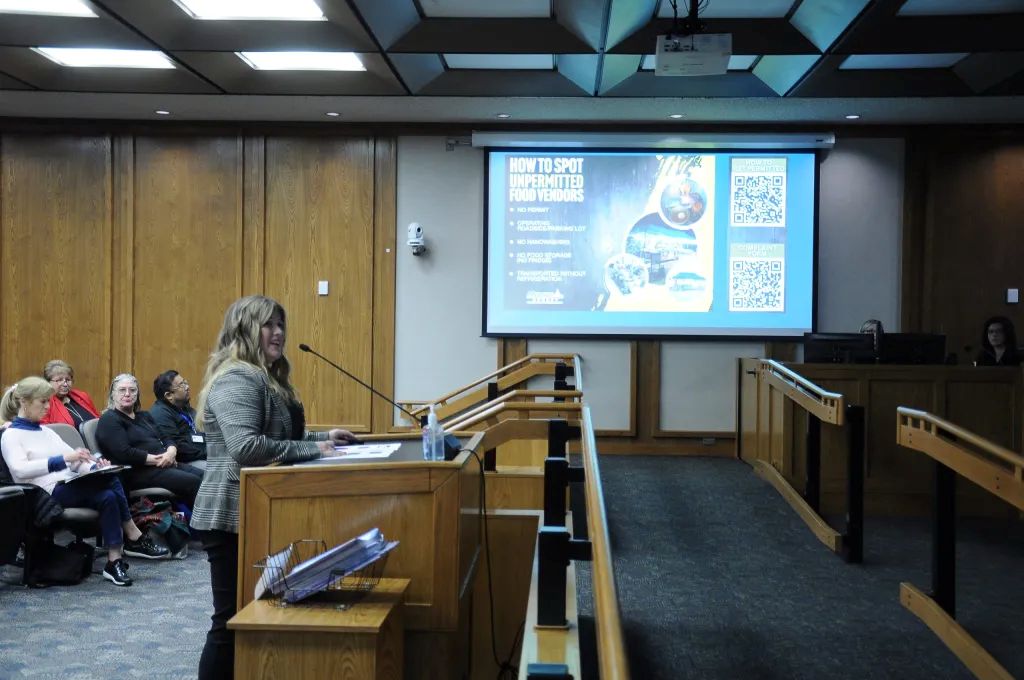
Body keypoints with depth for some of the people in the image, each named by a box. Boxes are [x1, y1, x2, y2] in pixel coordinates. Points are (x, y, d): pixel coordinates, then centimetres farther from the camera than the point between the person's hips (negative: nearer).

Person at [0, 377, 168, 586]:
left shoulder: (46, 432, 24)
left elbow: (75, 461, 19)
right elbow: (20, 469, -19)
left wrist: (94, 465, -5)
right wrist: (64, 458, -28)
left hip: (73, 487, 7)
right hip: (50, 493, -7)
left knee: (107, 496, -27)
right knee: (109, 481, -29)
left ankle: (115, 561, -24)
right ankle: (135, 538, -19)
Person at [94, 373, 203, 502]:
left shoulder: (144, 416, 24)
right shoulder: (109, 420, -1)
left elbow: (166, 439, 18)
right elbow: (124, 453, -14)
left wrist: (171, 452, -6)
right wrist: (157, 460, -14)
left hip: (166, 464, 8)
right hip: (137, 472, -8)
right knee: (193, 482, -27)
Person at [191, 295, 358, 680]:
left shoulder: (266, 377, 16)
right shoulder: (236, 379, -18)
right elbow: (247, 446, -30)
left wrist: (323, 437, 6)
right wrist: (313, 450, -23)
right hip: (232, 516, -10)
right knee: (232, 619, -2)